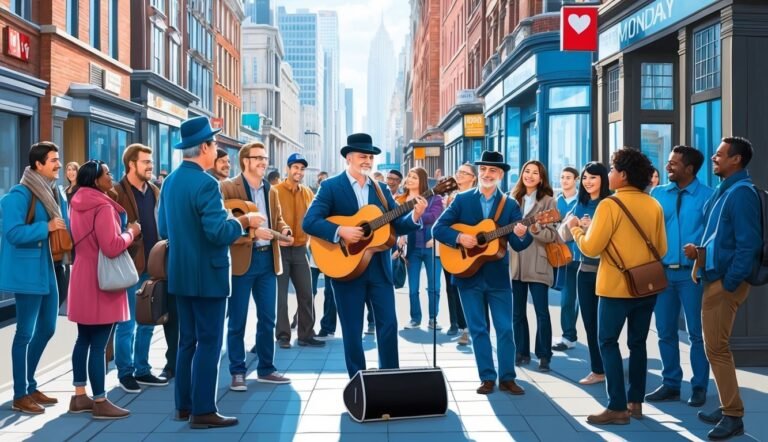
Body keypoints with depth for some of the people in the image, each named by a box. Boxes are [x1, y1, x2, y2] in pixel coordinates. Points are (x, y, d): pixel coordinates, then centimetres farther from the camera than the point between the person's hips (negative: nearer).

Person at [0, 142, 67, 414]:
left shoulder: (52, 192, 11)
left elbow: (62, 228, 18)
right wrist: (46, 227, -21)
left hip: (48, 270, 9)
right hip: (27, 272, -9)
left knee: (46, 329, 15)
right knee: (25, 332, -1)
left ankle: (30, 385, 29)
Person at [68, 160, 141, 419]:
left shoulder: (78, 204, 10)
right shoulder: (103, 206, -18)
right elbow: (112, 247, -24)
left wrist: (123, 231, 18)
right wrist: (131, 232, -8)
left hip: (83, 278, 9)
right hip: (100, 281, -9)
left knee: (84, 339, 14)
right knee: (98, 344, -5)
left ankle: (80, 396, 21)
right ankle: (100, 403, 1)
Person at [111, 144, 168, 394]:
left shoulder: (154, 192, 13)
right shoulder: (118, 193, -9)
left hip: (151, 266, 7)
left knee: (147, 324, 13)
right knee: (127, 325, 1)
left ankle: (142, 370, 24)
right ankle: (125, 373, 12)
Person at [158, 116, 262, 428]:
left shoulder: (170, 181, 9)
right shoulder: (205, 183, -18)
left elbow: (163, 229, 16)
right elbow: (218, 233, -24)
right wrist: (244, 221, -9)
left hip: (180, 273, 9)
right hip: (207, 275, -9)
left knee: (187, 341, 14)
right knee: (209, 343, -2)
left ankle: (184, 405, 19)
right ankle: (203, 411, 0)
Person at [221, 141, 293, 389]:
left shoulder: (271, 190, 14)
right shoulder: (228, 188, -7)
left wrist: (284, 230, -3)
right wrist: (251, 231, -23)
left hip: (267, 258, 6)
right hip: (242, 260, -6)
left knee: (267, 319, 11)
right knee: (237, 321, 2)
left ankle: (266, 369, 22)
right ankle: (237, 372, 11)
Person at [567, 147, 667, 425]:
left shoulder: (610, 205, -14)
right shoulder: (654, 205, 4)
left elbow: (591, 248, -16)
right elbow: (661, 249, 9)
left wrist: (574, 228, 2)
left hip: (616, 286, -6)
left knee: (608, 342, 2)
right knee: (638, 343, 14)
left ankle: (618, 408, -2)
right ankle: (635, 402, 19)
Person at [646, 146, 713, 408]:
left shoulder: (707, 196, -6)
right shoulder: (657, 194, 8)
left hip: (692, 273, -4)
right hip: (662, 271, 4)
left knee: (697, 332, 4)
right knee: (666, 332, 10)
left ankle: (699, 387, 15)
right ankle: (671, 384, 21)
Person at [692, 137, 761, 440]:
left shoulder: (741, 193, -17)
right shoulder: (724, 190, 13)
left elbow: (749, 244, -22)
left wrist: (729, 284, -21)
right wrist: (700, 250, 5)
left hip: (726, 281, -10)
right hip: (715, 276, 10)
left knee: (716, 348, -6)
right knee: (716, 347, 15)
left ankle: (733, 416, 1)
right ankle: (727, 408, 24)